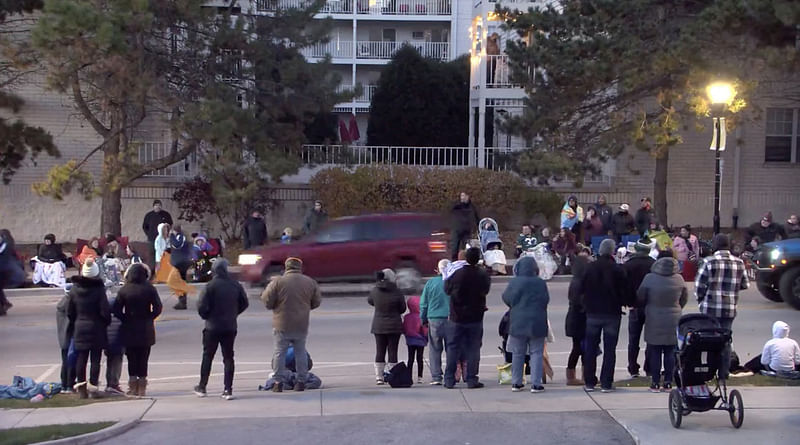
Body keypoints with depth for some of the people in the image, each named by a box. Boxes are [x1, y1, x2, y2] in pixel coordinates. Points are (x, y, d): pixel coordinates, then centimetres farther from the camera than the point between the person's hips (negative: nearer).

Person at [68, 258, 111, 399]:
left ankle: (81, 388, 9)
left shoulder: (74, 290, -1)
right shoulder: (99, 290, -14)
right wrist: (106, 323, 5)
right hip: (96, 329, -4)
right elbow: (105, 311, -13)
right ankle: (93, 387, -1)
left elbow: (69, 312, 5)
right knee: (95, 359, 2)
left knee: (81, 358, 9)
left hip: (80, 328, 4)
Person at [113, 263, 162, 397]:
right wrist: (149, 318, 3)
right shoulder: (150, 289, -6)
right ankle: (142, 388, 6)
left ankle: (133, 387, 8)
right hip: (146, 330, 0)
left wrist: (126, 319, 2)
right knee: (143, 358, 6)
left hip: (129, 330, 0)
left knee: (132, 358, 9)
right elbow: (158, 307, -9)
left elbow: (116, 310, -9)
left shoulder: (124, 290, -5)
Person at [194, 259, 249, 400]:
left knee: (207, 357, 11)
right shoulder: (236, 285, -1)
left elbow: (201, 306, -17)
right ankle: (228, 390, 3)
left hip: (213, 327, -3)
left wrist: (206, 316, 3)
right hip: (230, 327, 3)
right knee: (228, 358, 7)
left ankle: (202, 387, 18)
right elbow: (244, 303, 8)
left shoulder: (211, 286, -14)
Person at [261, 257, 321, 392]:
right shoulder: (310, 282, -1)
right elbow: (316, 301, 9)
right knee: (300, 352, 14)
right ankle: (301, 382, 16)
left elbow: (267, 301, -8)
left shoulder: (278, 282, -12)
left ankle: (279, 382, 7)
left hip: (282, 325, -3)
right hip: (301, 325, 3)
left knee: (280, 352, 7)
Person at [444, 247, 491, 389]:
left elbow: (447, 289, 0)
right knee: (473, 349, 7)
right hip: (475, 318, 0)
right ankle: (471, 380, 5)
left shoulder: (457, 274, -13)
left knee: (453, 348, 8)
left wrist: (446, 278, 17)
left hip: (457, 317, 0)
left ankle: (449, 380, 8)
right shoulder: (483, 275, -10)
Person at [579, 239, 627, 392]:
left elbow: (582, 289, 1)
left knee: (590, 348, 10)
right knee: (610, 349, 3)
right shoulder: (618, 270, -10)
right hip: (612, 314, -2)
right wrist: (621, 303, 12)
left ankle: (589, 382, 10)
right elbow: (623, 292, -7)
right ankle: (606, 383, 1)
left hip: (592, 312, 2)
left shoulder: (590, 268, -3)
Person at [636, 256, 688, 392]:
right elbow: (684, 298, 8)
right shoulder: (679, 279, -5)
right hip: (673, 321, 2)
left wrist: (643, 308, 16)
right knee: (670, 353, 8)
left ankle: (655, 383, 5)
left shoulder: (650, 278, -12)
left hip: (654, 321, -2)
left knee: (655, 353, 4)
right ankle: (668, 383, 10)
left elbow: (640, 297, -4)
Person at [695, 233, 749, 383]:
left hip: (710, 308, -3)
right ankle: (724, 374, 12)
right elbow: (745, 284, 8)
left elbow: (699, 284, -8)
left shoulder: (710, 262, -10)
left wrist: (700, 299, 8)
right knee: (725, 341, 11)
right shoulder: (739, 263, 2)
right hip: (730, 309, 3)